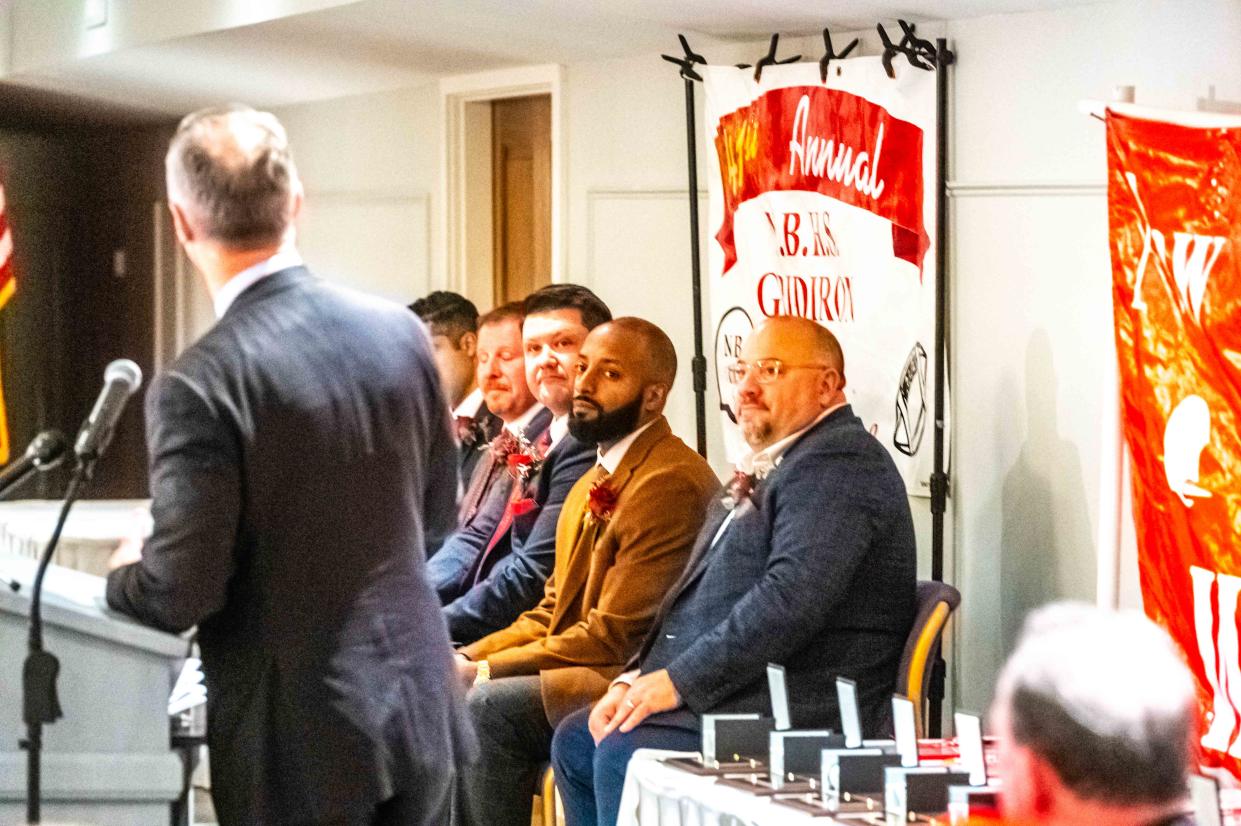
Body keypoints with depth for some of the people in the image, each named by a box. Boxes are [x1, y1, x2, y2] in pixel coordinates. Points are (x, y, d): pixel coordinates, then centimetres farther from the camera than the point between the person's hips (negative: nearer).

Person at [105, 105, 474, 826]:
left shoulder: (200, 385, -19)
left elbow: (182, 595, -16)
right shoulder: (400, 331, -1)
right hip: (420, 712, 5)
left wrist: (125, 575, 5)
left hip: (302, 739, -5)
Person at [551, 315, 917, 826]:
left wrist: (679, 680, -21)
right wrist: (638, 680, 9)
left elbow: (791, 600, -25)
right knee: (576, 741, 10)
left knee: (623, 754, -25)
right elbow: (699, 597, 24)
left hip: (796, 716, -11)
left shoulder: (838, 463, -13)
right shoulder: (766, 468, 22)